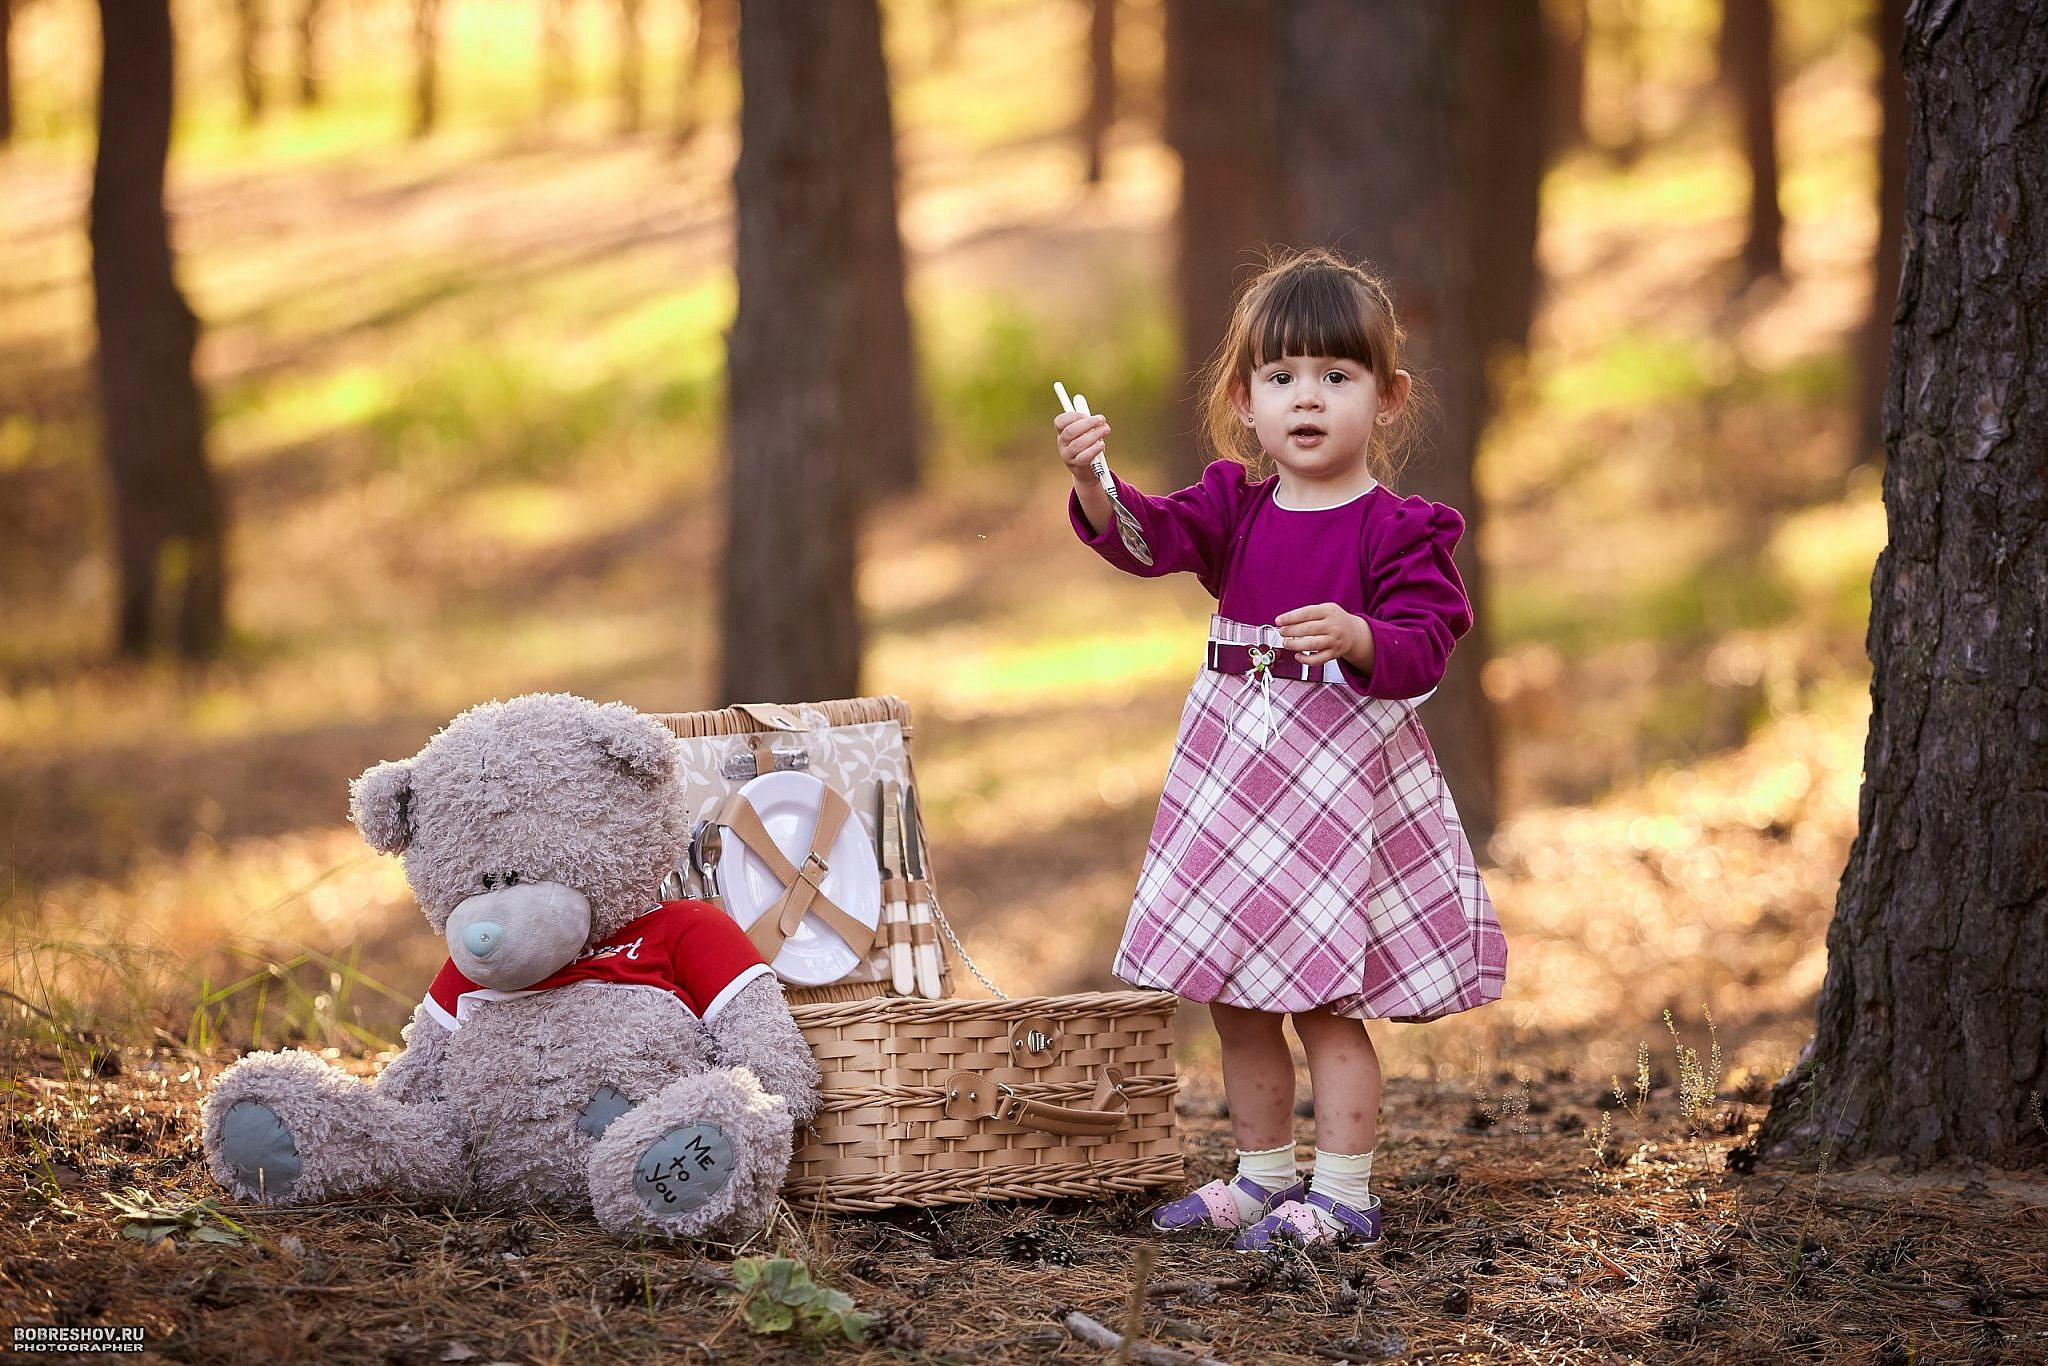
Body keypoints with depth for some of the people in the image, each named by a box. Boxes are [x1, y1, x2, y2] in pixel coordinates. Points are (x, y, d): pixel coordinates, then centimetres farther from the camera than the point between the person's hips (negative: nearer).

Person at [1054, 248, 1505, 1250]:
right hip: (1231, 780, 6)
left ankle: (1342, 1194, 3)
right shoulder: (1235, 504, 6)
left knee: (1325, 1001, -5)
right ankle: (1264, 1174, 27)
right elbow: (1149, 537, -11)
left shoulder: (1397, 529, -8)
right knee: (1234, 1000, 13)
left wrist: (1358, 637, -35)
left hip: (1342, 781, -6)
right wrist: (1094, 482, -31)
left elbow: (1425, 646, -15)